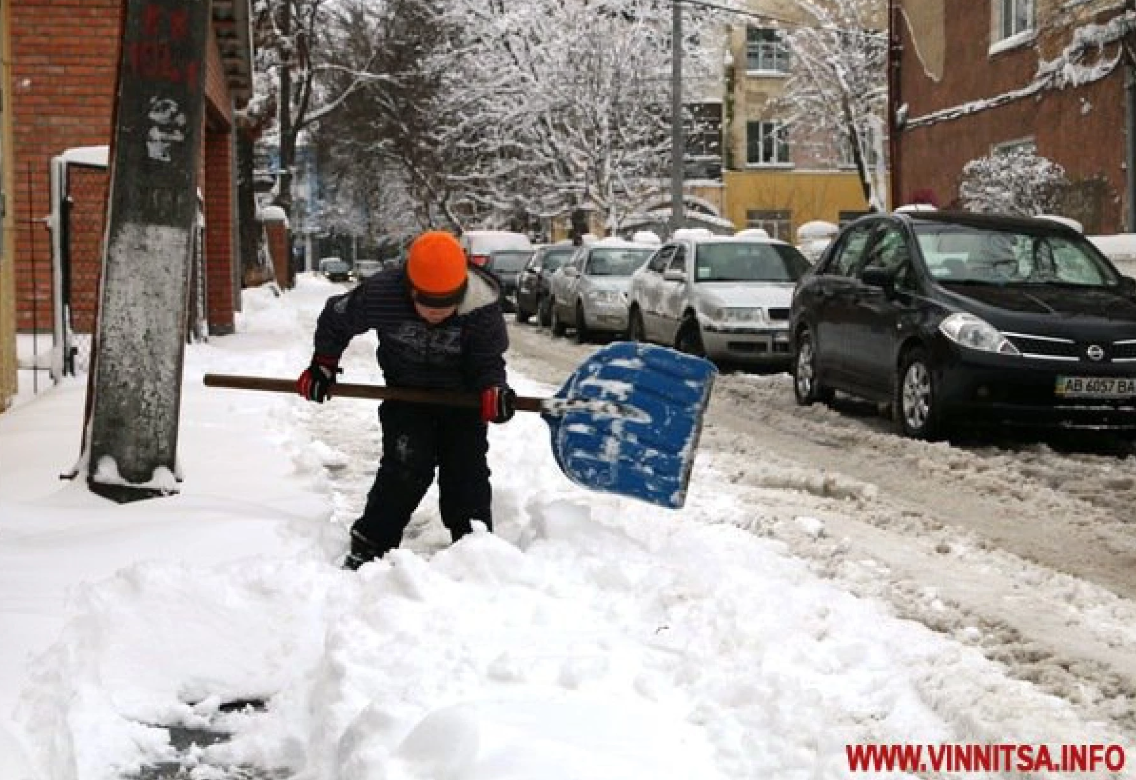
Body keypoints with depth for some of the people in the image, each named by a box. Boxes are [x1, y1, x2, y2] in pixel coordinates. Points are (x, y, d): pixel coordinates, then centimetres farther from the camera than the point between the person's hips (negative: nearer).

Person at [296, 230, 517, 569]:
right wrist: (323, 366, 1)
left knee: (466, 471, -4)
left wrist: (494, 390, -37)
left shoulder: (482, 307, -27)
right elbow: (335, 318, -5)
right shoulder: (380, 295, -26)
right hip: (406, 391, -1)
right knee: (406, 467, -15)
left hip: (462, 397, 1)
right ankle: (368, 545, -4)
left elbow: (488, 362, -16)